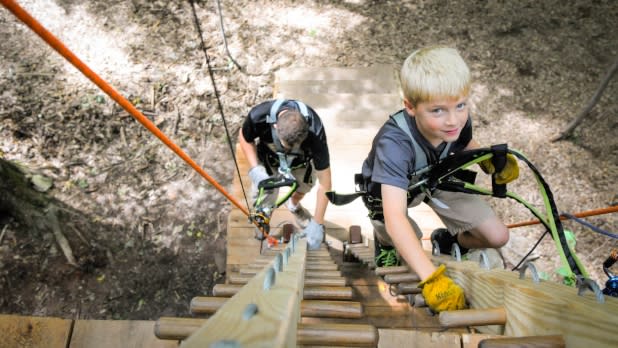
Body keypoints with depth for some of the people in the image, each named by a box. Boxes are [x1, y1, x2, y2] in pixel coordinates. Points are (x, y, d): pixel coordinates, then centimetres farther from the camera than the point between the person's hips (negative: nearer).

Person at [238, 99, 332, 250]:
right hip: (269, 157, 0)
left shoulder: (315, 133, -42)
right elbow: (244, 137, -14)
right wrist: (255, 169, -28)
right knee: (264, 200, -3)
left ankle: (294, 206, 43)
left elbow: (324, 184, -33)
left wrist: (317, 223, -29)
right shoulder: (258, 116, -41)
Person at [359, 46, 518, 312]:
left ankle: (447, 241, 27)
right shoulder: (395, 143, -44)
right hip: (392, 190, -3)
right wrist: (431, 278, -57)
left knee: (497, 237, -3)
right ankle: (385, 241, 14)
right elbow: (394, 217, -51)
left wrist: (492, 161, -17)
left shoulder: (458, 121, -25)